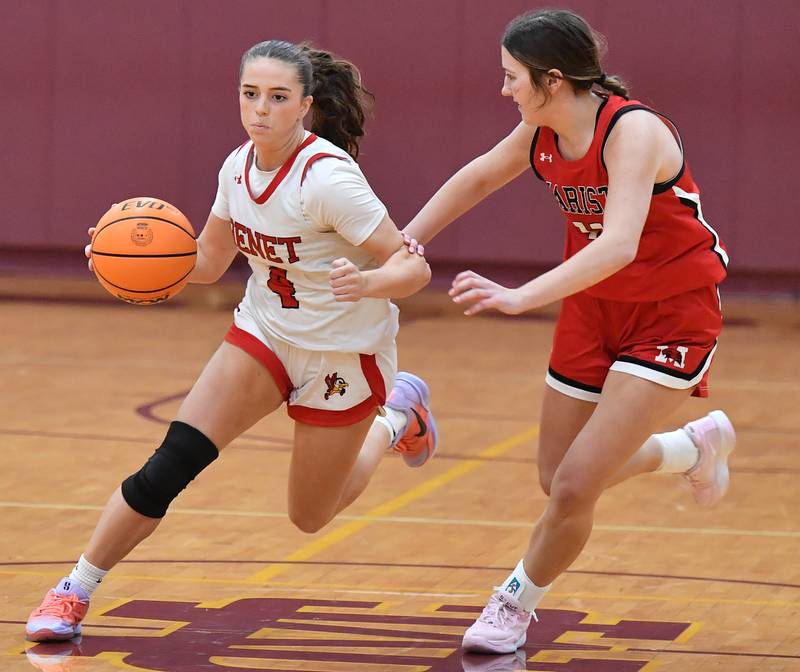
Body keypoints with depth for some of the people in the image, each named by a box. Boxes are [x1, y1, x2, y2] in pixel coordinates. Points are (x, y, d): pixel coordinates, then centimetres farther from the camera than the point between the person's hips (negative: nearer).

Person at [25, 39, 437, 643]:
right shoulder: (239, 167, -7)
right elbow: (208, 262, 8)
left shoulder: (326, 178, -27)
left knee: (311, 516, 10)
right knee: (168, 467, -10)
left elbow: (415, 268, -24)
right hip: (266, 333, 5)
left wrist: (367, 283, -46)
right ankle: (75, 592, 3)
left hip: (343, 356, -5)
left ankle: (396, 418, 35)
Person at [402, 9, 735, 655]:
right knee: (559, 480, 15)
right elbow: (477, 178, 14)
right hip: (595, 306, 8)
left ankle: (517, 602, 14)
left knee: (575, 488, -14)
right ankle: (698, 445, 39)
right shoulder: (543, 134, -6)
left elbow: (618, 245, -42)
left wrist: (521, 297, -51)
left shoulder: (633, 131, -28)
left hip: (672, 315, -8)